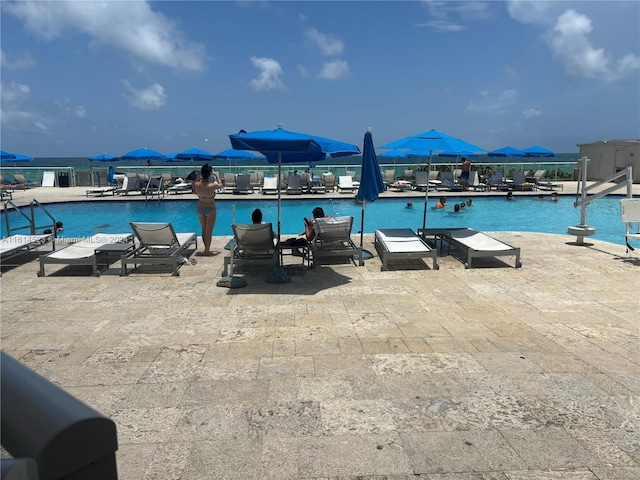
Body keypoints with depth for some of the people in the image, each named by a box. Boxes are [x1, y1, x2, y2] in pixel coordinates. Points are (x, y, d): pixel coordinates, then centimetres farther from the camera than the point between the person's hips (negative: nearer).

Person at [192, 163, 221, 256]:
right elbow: (220, 185, 0)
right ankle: (207, 251, 12)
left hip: (200, 208, 4)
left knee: (203, 230, 18)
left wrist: (197, 178, 11)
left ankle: (206, 249, 27)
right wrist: (216, 176, 14)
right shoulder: (212, 186, -23)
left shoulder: (197, 184, -14)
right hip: (210, 209, -4)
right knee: (209, 231, 7)